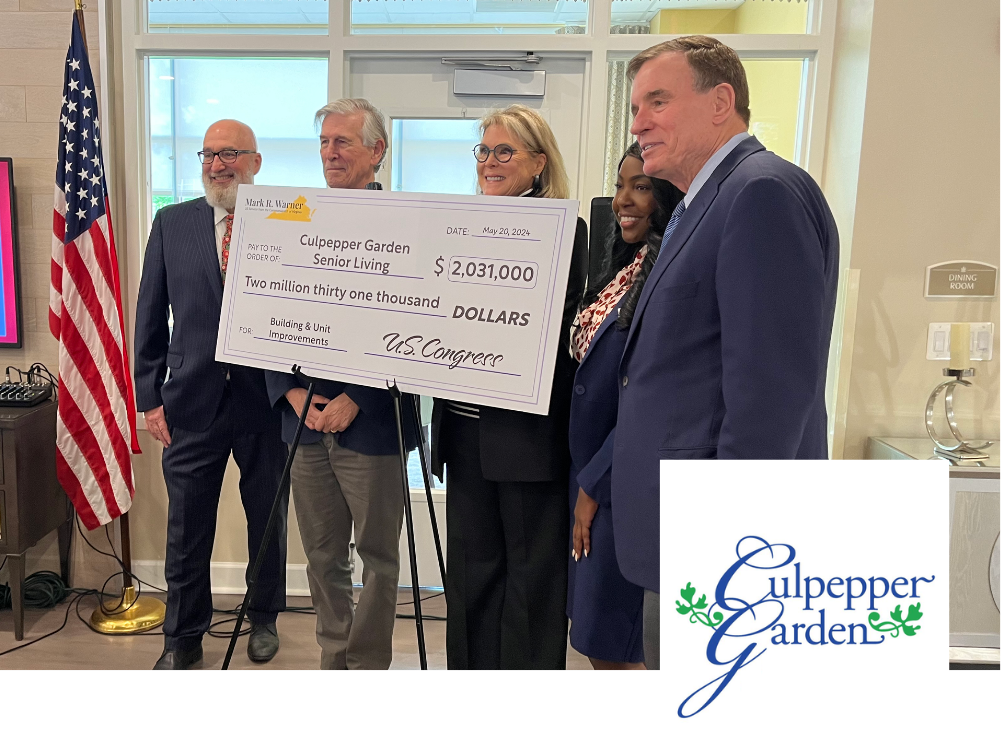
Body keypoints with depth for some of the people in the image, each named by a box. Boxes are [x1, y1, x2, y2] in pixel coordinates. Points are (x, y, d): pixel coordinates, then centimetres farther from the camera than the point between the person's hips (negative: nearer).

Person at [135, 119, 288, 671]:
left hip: (267, 399, -1)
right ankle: (183, 637, 28)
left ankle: (264, 617, 36)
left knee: (268, 520, 14)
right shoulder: (171, 223, 6)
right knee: (186, 529, 10)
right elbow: (150, 316, 6)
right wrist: (150, 397, 3)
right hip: (192, 401, 2)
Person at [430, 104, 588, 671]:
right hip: (466, 427, 6)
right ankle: (470, 670, 32)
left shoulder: (562, 232, -6)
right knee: (471, 566, 16)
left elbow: (557, 333, -15)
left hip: (527, 431, -6)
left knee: (531, 570, 7)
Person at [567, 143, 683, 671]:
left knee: (608, 640, 2)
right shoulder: (629, 265, 11)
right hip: (591, 468, 9)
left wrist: (596, 483, -14)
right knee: (594, 632, 18)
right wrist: (586, 477, 10)